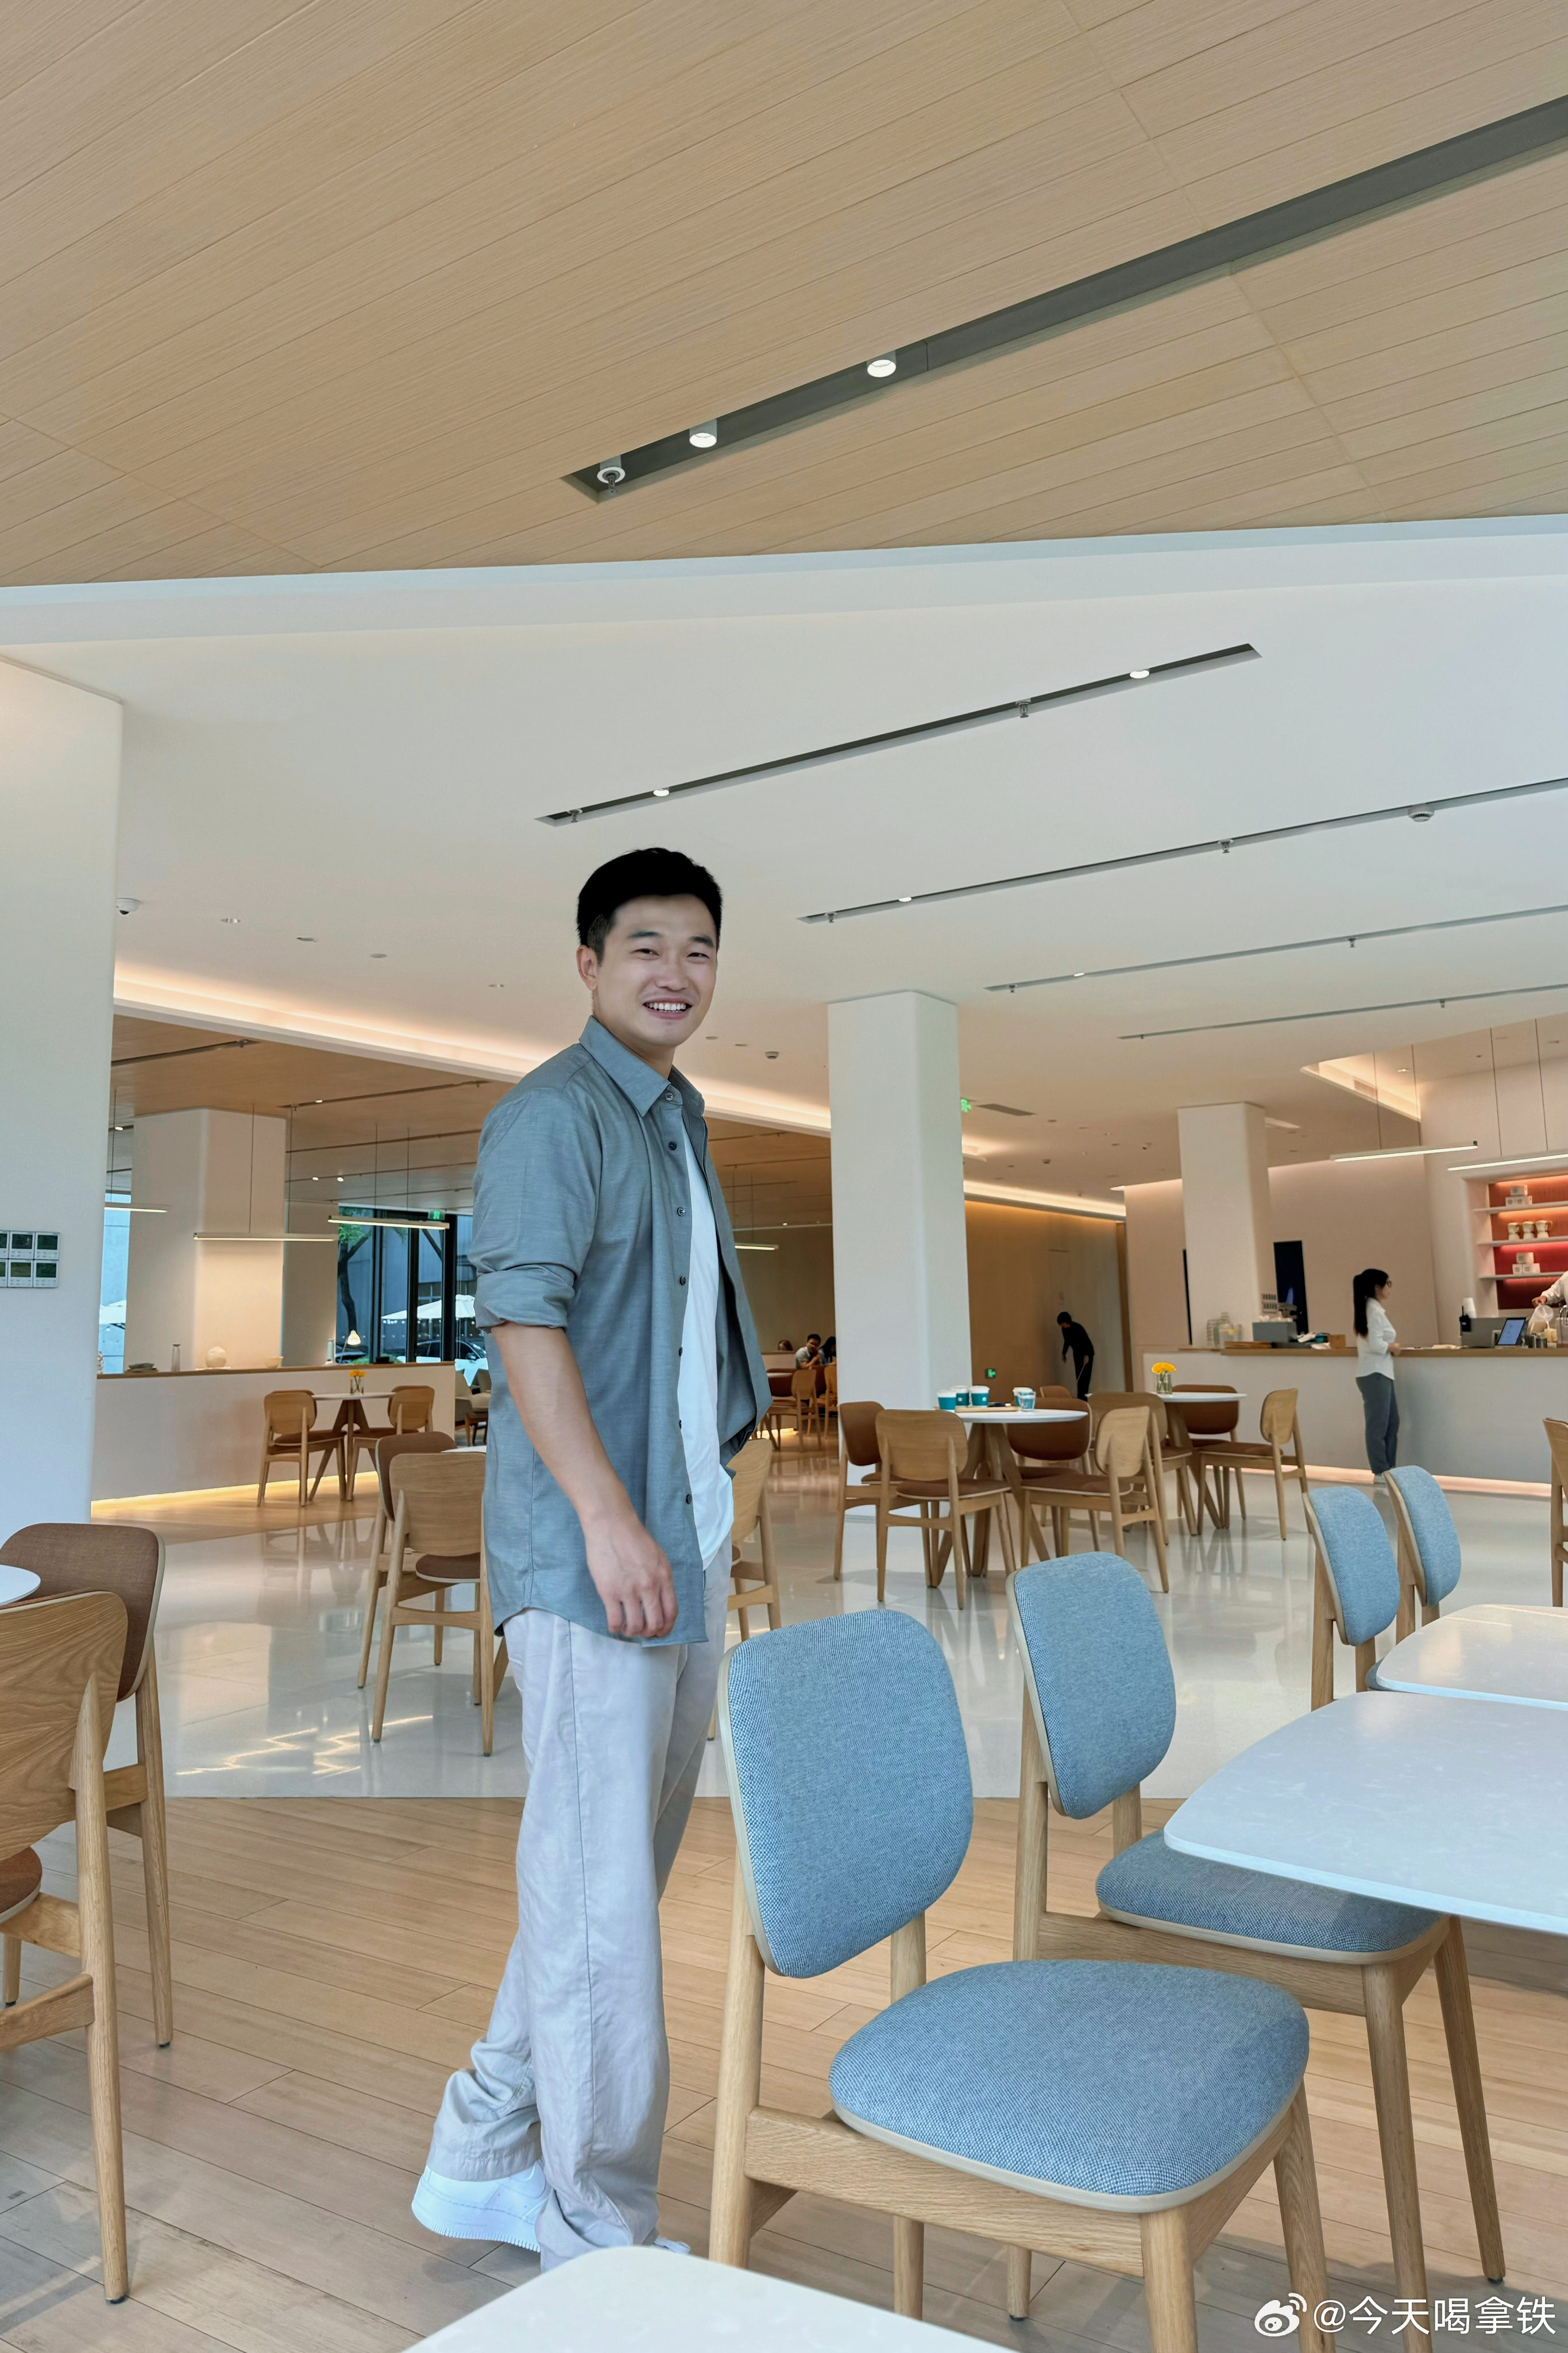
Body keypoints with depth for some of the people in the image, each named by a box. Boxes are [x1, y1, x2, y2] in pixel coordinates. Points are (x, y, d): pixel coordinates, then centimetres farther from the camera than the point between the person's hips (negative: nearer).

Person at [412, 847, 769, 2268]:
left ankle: (484, 2159, 33)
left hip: (683, 1552, 10)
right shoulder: (555, 1112, -9)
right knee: (598, 1888, 1)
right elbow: (523, 1318, -19)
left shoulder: (682, 1123, 18)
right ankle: (601, 2238, 19)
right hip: (590, 1562, -9)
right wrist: (608, 1515, -24)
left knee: (624, 1869, 17)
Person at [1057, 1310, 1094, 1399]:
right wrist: (1064, 1353, 15)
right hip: (1077, 1353, 7)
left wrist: (1087, 1355, -37)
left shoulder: (1077, 1328, -25)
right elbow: (1067, 1341, 13)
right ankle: (1081, 1397, 2)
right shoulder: (1064, 1329, -3)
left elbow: (1087, 1341, -29)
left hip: (1087, 1352, -7)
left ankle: (1084, 1396, -15)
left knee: (1085, 1376, -12)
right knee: (1079, 1376, 2)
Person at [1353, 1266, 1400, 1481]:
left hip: (1380, 1372, 10)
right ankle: (1380, 1473, 4)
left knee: (1392, 1422, 14)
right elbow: (1376, 1345, -21)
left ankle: (1388, 1470, 19)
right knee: (1378, 1424, -2)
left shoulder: (1370, 1308, 14)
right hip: (1375, 1374, -10)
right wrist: (1393, 1347, -4)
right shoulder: (1374, 1311, -16)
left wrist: (1391, 1345, 2)